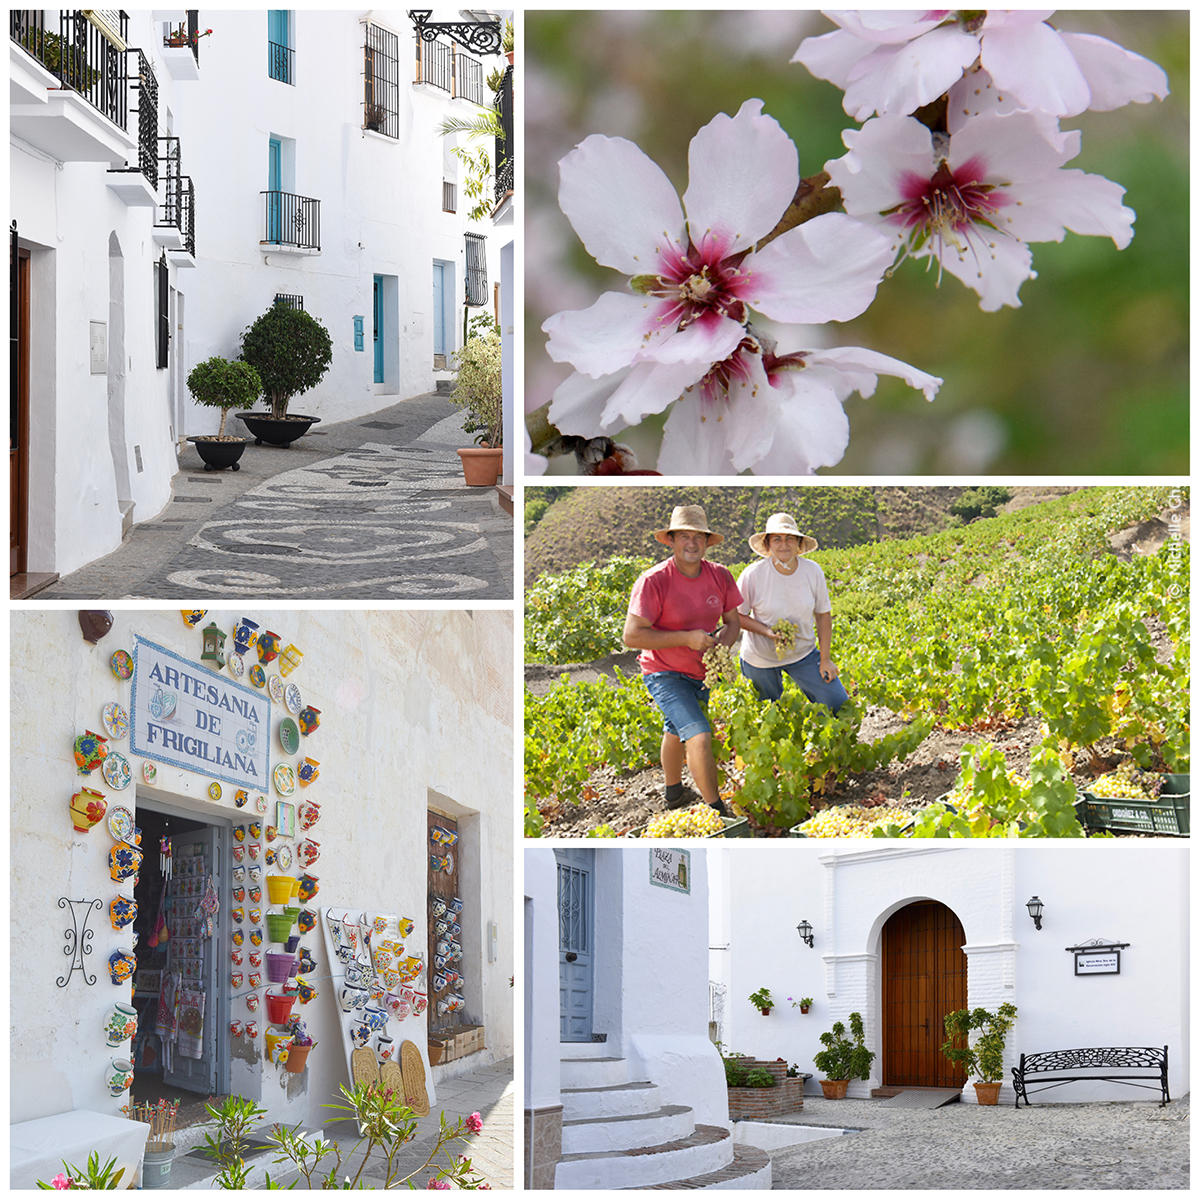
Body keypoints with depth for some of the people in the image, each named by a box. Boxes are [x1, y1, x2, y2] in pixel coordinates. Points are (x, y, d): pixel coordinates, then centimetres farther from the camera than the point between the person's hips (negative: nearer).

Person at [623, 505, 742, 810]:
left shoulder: (720, 576, -9)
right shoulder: (653, 581, -26)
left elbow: (733, 621, 3)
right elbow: (632, 636, -27)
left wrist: (720, 648, -19)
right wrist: (687, 638, -29)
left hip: (702, 671, 6)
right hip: (665, 675, -6)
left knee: (676, 730, 28)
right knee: (699, 737, -20)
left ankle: (674, 792, 50)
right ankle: (717, 813, -13)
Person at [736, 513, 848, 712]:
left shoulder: (813, 572, -13)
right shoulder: (753, 575, -21)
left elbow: (823, 614, -2)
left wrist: (825, 659, -3)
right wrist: (768, 632, -26)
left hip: (804, 654, 2)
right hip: (761, 657, -2)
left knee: (838, 705, -3)